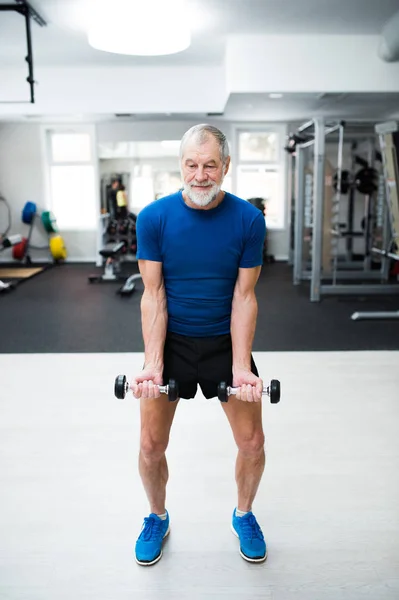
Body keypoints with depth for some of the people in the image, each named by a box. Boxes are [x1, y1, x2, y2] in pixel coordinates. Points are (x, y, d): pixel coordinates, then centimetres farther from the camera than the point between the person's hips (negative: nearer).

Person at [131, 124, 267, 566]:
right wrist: (152, 365, -19)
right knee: (151, 446, 2)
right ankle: (157, 517, 33)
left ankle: (243, 514, 34)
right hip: (171, 340, 0)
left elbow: (243, 297, -10)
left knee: (252, 442, 4)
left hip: (225, 341, 1)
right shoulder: (154, 217, -12)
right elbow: (153, 295, -11)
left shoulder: (248, 219, -11)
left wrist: (240, 367, -17)